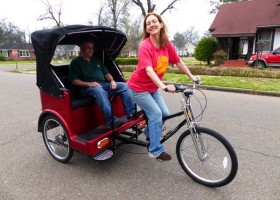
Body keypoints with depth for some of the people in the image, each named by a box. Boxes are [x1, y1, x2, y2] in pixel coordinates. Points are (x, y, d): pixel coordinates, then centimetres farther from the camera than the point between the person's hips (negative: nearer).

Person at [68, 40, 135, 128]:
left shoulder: (97, 60, 24)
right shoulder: (76, 62, 7)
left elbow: (106, 73, 22)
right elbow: (74, 80, -3)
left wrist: (112, 81, 0)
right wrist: (88, 83, -19)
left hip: (104, 84, 6)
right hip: (88, 88, -6)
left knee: (124, 86, -13)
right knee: (99, 90, -41)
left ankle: (131, 113, -19)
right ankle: (112, 121, -48)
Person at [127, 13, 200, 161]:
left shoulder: (167, 44, -5)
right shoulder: (145, 47, -24)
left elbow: (178, 62, 6)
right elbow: (149, 70, -36)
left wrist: (192, 77, 9)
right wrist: (163, 86, -50)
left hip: (153, 88, 6)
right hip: (138, 88, -6)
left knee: (165, 113, 2)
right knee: (156, 114, -13)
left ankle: (149, 134, 30)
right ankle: (155, 150, 3)